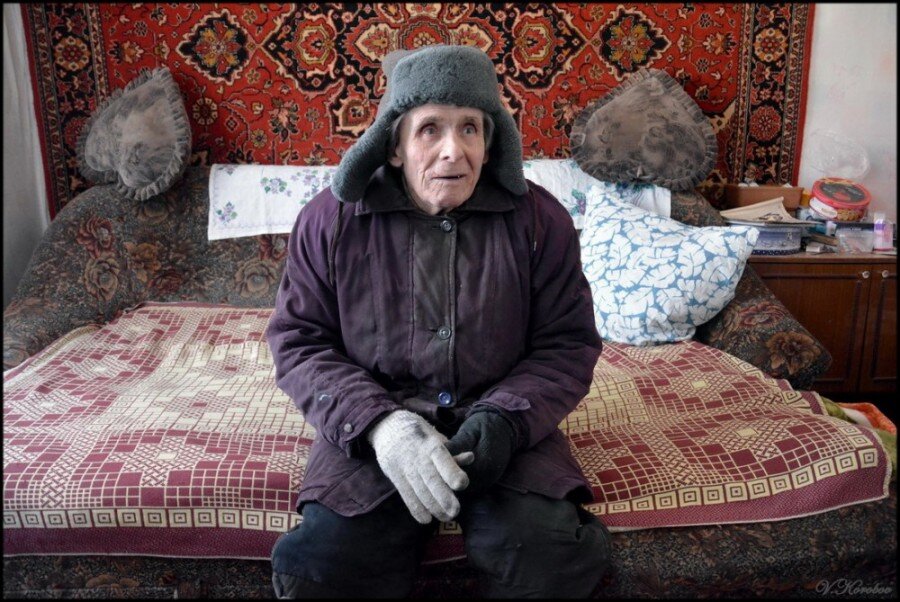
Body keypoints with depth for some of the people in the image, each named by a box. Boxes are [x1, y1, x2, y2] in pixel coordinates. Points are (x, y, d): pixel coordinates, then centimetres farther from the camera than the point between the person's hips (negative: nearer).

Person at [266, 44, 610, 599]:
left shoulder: (540, 219, -2)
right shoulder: (331, 219, -3)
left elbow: (569, 344, 3)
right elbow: (298, 340, 0)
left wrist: (505, 419, -16)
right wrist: (375, 422, -17)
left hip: (502, 428, 1)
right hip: (372, 428, 0)